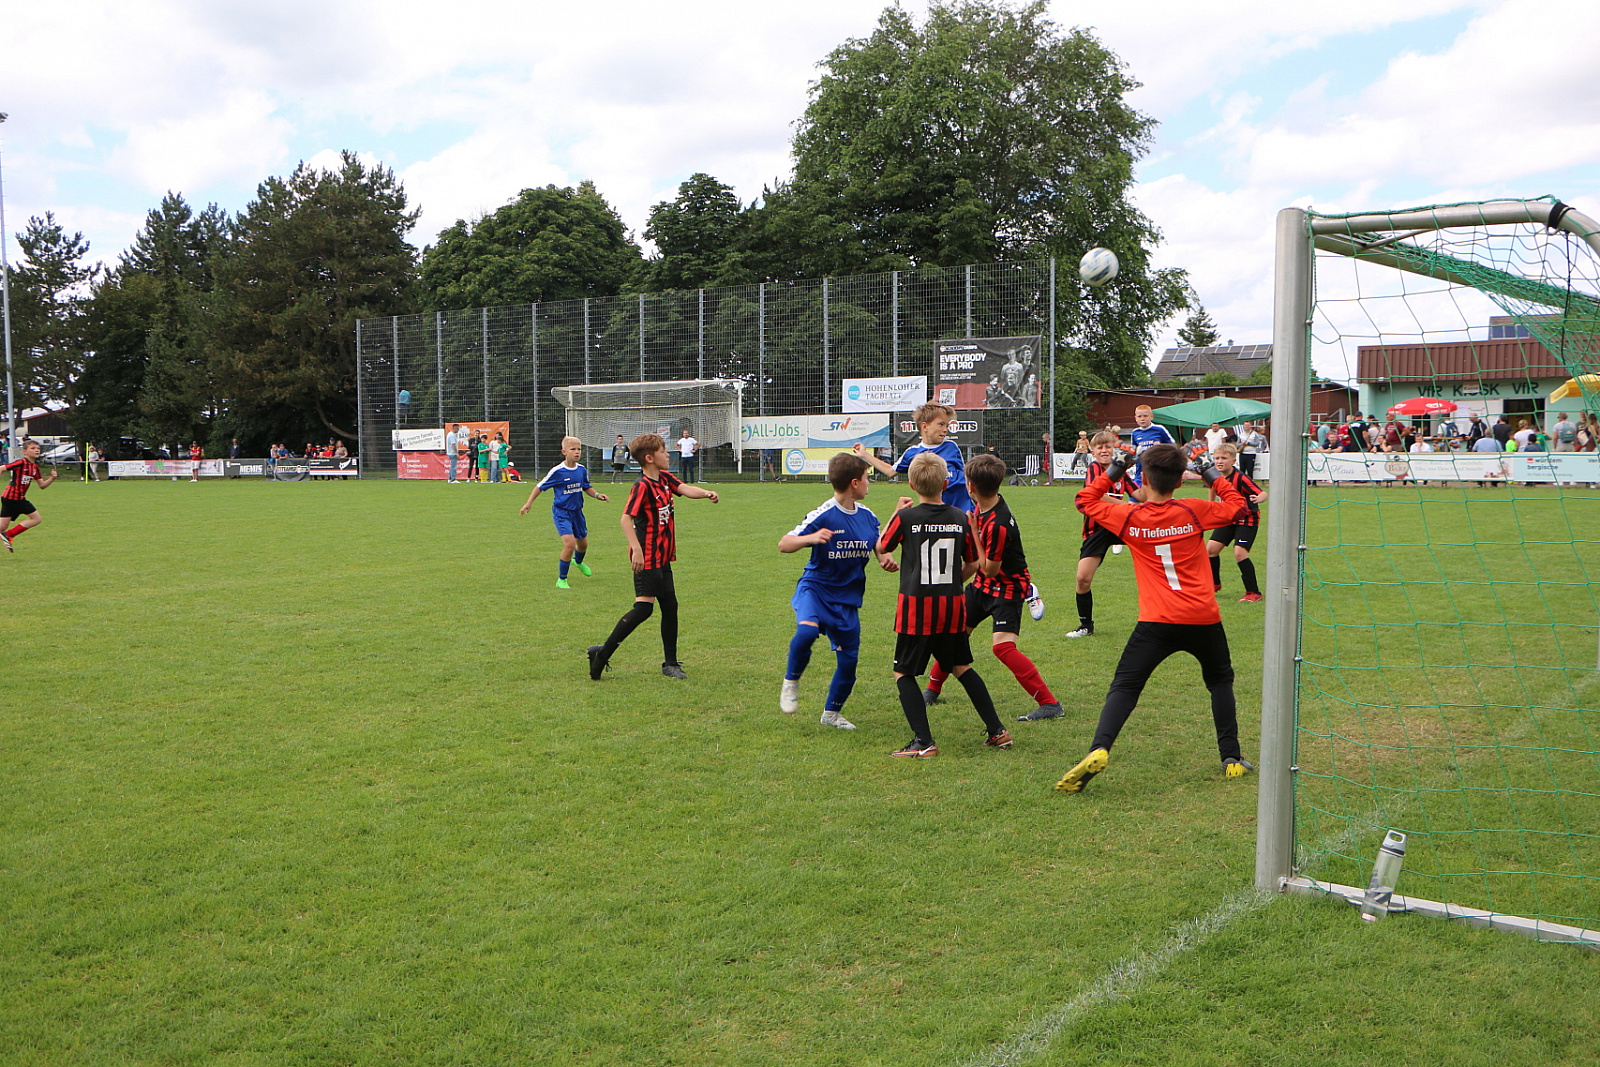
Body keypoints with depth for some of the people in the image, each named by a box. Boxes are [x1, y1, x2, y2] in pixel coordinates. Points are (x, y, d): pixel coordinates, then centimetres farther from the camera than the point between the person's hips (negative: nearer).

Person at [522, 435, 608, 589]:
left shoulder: (582, 470, -1)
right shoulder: (557, 471, -17)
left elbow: (586, 487, 16)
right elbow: (540, 486, -7)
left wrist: (597, 495, -2)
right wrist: (528, 504, -9)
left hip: (576, 511, 6)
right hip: (561, 512, -6)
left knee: (583, 543, 20)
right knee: (569, 543, -22)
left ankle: (578, 561, 58)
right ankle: (561, 580, -6)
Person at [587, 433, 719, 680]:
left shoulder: (665, 479, 11)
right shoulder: (642, 486, -16)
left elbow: (685, 489, -3)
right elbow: (626, 518, -23)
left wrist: (705, 493, -24)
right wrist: (636, 549, -33)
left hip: (662, 557, 9)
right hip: (647, 558, -9)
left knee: (670, 606, 10)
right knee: (644, 607, -13)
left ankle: (671, 663, 18)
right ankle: (602, 653, -6)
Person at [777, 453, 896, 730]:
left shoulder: (867, 516, 3)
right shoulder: (824, 514, -15)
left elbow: (881, 550, 12)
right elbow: (783, 544, -17)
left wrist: (889, 561, -13)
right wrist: (811, 538, -36)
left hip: (847, 597, 5)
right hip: (815, 587, -5)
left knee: (849, 660, 7)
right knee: (807, 631, -34)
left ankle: (832, 712, 31)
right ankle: (791, 681, -5)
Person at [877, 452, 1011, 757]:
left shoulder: (906, 517, -9)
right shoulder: (959, 518, 1)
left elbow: (881, 547, 8)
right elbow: (972, 565, 9)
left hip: (916, 608, -4)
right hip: (953, 606, 4)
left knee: (903, 673, 7)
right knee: (962, 667, 19)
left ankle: (923, 742, -3)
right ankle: (997, 731, 21)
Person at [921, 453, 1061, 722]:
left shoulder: (998, 524, -31)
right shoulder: (981, 506, -4)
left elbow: (990, 569, -21)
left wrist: (974, 533, -19)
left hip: (1007, 587, -9)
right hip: (983, 583, 9)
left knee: (1002, 646, -22)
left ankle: (1050, 704, -16)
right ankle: (932, 690, 33)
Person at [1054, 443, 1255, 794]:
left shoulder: (1129, 517, -2)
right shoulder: (1195, 512, 0)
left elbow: (1085, 499, 14)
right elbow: (1237, 505, 18)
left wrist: (1113, 470, 17)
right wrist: (1213, 475, 23)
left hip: (1157, 622, -2)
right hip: (1203, 619, 2)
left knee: (1124, 686, 0)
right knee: (1220, 681, 25)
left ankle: (1099, 749, -23)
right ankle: (1232, 759, 23)